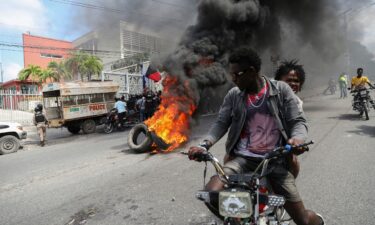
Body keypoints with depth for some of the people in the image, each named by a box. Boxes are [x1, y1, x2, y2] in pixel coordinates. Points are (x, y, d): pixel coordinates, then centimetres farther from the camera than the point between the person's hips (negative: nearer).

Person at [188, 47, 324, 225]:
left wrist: (297, 138, -25)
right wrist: (205, 144, -18)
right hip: (242, 158, 1)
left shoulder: (281, 90, -1)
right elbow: (221, 122, -1)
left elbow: (298, 121, -2)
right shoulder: (234, 95, 3)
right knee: (210, 193, -21)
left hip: (275, 161, -1)